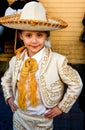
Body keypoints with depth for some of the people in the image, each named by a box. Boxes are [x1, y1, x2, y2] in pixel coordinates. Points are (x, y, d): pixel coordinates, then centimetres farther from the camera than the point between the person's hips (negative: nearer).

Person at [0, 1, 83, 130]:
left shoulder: (58, 61, -23)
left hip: (43, 120, -3)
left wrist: (61, 107, -10)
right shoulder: (16, 60, -9)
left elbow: (76, 84, -13)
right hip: (19, 116, 4)